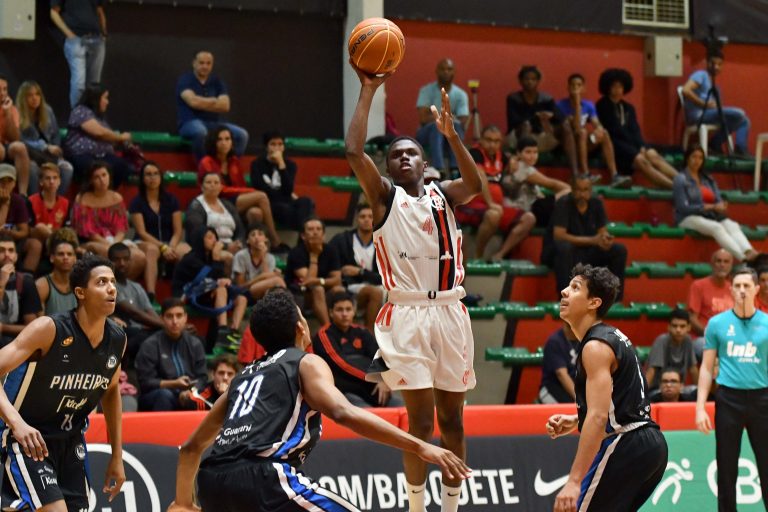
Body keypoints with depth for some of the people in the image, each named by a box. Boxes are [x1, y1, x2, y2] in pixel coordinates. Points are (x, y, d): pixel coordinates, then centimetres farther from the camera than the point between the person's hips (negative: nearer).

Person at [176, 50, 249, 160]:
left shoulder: (217, 82, 13)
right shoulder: (185, 80, 0)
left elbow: (225, 106, -1)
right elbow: (193, 102, -17)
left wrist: (203, 103, -8)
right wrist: (214, 102, -4)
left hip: (214, 123, 5)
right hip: (190, 123, -5)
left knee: (241, 134, -18)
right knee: (200, 131, -41)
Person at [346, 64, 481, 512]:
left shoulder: (444, 194, 11)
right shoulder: (384, 196, 5)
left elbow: (476, 185, -11)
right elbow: (354, 151, -10)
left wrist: (451, 134, -23)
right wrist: (368, 91, -10)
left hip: (450, 312, 3)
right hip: (407, 315, -3)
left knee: (452, 419, 7)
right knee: (420, 420, -5)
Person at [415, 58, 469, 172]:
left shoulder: (460, 94, 0)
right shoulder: (426, 91, -3)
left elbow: (463, 123, -10)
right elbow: (423, 118, -15)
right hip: (427, 133, -1)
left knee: (455, 125, -32)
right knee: (436, 126, -36)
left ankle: (456, 169, -43)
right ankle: (438, 170, -51)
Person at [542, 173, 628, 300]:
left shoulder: (596, 203, 1)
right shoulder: (563, 204, -16)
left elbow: (602, 231, 5)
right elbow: (558, 235, -26)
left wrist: (605, 239, -23)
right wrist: (592, 240, -30)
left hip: (587, 253, 5)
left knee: (620, 250, -13)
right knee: (564, 247, -39)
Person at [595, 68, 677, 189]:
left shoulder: (628, 108, 19)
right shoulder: (602, 106, 1)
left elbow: (635, 130, 8)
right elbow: (615, 130, -6)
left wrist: (641, 146, -12)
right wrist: (638, 147, -9)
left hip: (632, 144, 6)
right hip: (614, 146, -6)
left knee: (654, 156, -22)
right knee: (641, 160, -29)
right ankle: (675, 187, -45)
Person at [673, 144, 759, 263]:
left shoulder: (708, 179, 21)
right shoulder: (681, 179, 1)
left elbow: (718, 200, 14)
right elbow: (683, 207, -10)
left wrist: (721, 206, -14)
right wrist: (711, 207, -16)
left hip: (710, 217, 6)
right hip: (689, 218, -6)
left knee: (732, 226, -26)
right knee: (716, 228, -35)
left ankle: (750, 253, -54)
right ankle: (743, 258, -52)